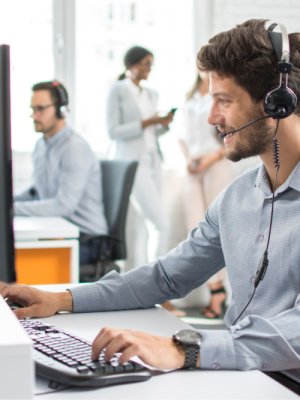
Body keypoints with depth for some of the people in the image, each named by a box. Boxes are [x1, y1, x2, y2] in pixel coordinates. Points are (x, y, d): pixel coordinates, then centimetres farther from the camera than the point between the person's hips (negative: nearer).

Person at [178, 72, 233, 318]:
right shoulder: (191, 98, 17)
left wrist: (214, 156, -12)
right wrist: (188, 157, 4)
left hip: (216, 167, -5)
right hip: (193, 170, 5)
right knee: (196, 230, -5)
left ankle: (216, 294, 2)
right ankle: (217, 289, -1)